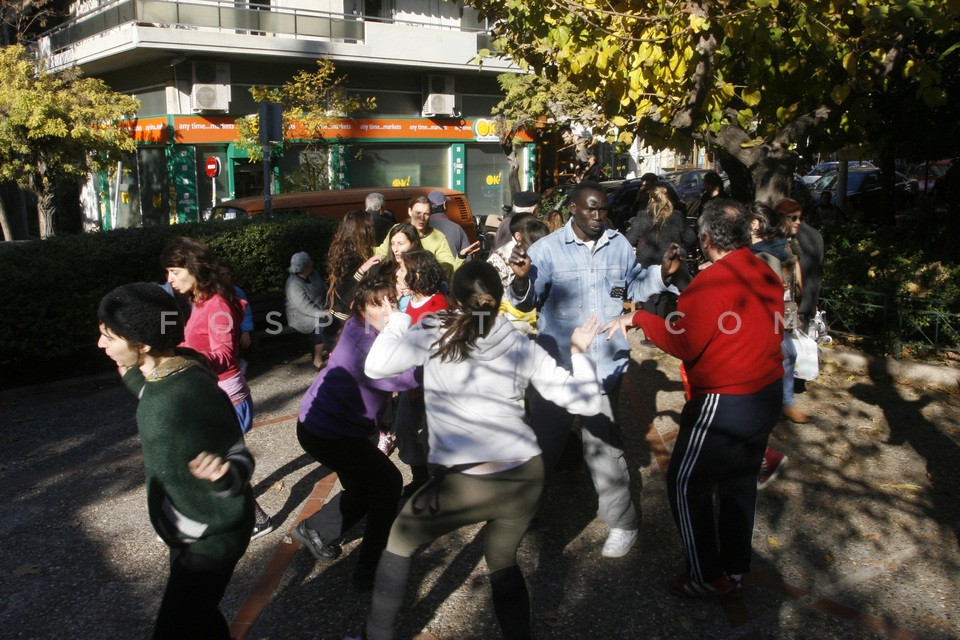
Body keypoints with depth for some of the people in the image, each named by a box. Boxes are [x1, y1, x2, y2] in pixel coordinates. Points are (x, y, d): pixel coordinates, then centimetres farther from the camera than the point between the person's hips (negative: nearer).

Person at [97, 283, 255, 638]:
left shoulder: (190, 393, -31)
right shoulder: (165, 374, -4)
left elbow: (239, 459, -25)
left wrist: (221, 474, -48)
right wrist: (132, 376, 23)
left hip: (212, 537, -9)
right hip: (187, 532, 9)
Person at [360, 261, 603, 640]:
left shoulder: (434, 334, -1)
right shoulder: (523, 348, 7)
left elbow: (375, 367, -5)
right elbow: (586, 402, 6)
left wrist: (400, 318, 9)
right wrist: (579, 353, 23)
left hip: (464, 485, -3)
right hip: (526, 478, 3)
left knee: (398, 542, 24)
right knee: (502, 562, 30)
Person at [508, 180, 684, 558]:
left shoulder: (619, 245, 4)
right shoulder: (547, 248, -9)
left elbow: (634, 287, 18)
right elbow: (527, 302, -15)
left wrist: (662, 273, 1)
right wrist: (522, 280, -36)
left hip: (603, 367, 1)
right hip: (555, 365, -1)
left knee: (603, 448, 6)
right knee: (543, 443, 15)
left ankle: (622, 523, 23)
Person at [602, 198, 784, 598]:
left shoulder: (711, 283, -21)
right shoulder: (766, 275, 3)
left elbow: (684, 343, -22)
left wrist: (638, 319, -12)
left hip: (725, 402, -9)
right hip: (767, 395, 9)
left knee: (686, 484, 7)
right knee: (739, 483, 19)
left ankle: (707, 576, 17)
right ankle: (735, 572, 32)